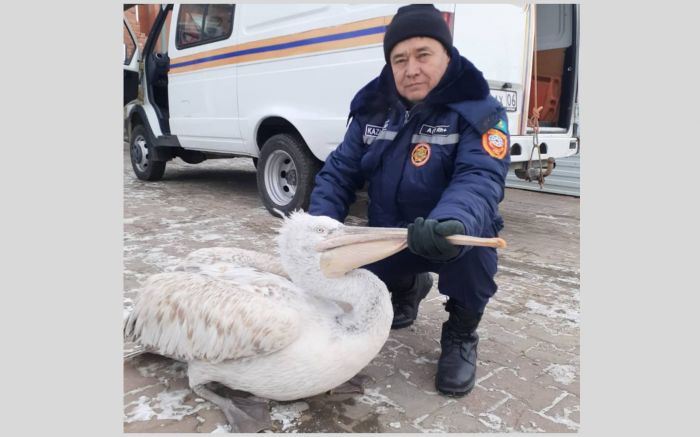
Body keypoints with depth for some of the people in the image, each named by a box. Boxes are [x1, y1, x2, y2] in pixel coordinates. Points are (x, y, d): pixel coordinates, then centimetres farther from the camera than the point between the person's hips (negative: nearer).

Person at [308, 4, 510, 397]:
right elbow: (341, 170, -2)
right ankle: (409, 285, 26)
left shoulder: (479, 111, -17)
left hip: (450, 239, -4)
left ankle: (461, 334, -5)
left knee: (470, 241, -37)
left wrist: (452, 223, -57)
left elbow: (480, 179, -34)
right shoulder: (373, 108, -3)